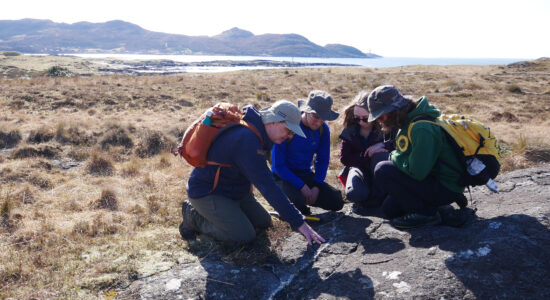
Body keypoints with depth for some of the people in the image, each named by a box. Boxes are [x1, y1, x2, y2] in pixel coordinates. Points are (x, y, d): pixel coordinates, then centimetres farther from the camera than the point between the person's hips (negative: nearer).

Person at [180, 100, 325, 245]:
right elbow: (268, 187, -35)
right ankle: (195, 217, -2)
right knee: (245, 236, -18)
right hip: (206, 193, -10)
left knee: (264, 222, 11)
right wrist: (299, 223, -33)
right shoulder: (247, 139, -33)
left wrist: (248, 182, 5)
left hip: (232, 189, 10)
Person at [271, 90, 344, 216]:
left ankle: (305, 199, 14)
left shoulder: (323, 129, -3)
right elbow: (278, 166, -19)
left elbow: (323, 161, 6)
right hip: (283, 177, -5)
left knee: (337, 202, -10)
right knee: (296, 202, -35)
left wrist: (316, 187, -9)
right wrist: (302, 186, -23)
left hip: (306, 175, 5)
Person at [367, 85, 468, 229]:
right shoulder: (409, 121, 5)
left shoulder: (421, 129, -27)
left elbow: (417, 172, -30)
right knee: (389, 209, 14)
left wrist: (395, 156, -13)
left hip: (446, 188, -10)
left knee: (383, 170, -21)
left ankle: (426, 213, -12)